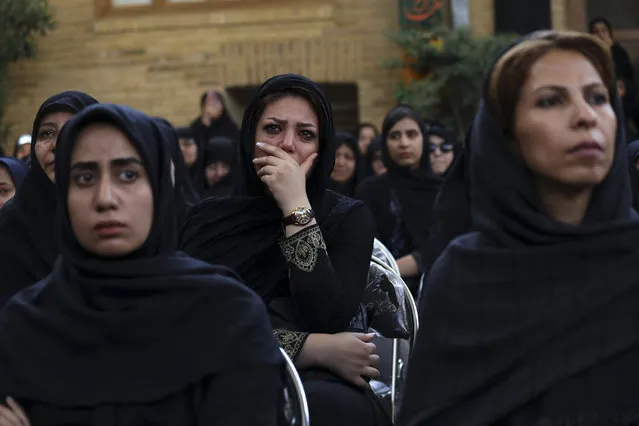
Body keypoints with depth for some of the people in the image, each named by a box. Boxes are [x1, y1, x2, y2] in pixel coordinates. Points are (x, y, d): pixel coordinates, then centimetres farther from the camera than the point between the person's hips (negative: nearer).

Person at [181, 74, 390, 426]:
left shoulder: (347, 218, 11)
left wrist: (296, 207, -6)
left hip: (317, 390, -1)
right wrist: (313, 349, -8)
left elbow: (329, 321, -5)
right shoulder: (209, 218, 13)